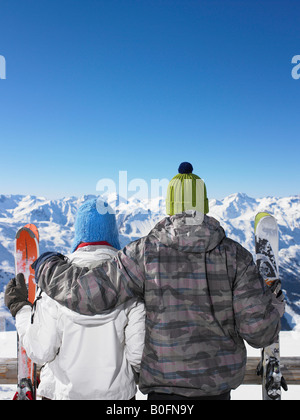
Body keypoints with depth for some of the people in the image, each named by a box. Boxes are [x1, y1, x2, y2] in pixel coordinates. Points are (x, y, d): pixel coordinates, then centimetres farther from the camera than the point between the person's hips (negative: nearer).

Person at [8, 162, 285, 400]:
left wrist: (48, 267, 1)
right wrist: (273, 305, 12)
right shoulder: (235, 255, -11)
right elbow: (259, 328, -12)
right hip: (218, 382, 2)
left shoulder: (146, 252, -16)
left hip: (165, 381, -1)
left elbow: (89, 293, -18)